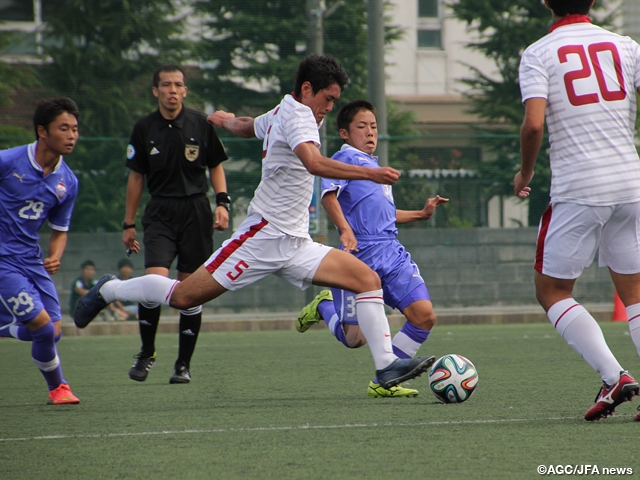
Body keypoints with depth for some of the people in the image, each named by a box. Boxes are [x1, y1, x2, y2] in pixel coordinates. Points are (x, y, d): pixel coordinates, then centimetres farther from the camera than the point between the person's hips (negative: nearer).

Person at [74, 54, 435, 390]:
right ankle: (110, 290, 15)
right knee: (184, 297, -7)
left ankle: (387, 365, -9)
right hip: (265, 235, -10)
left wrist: (227, 120, 64)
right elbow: (314, 163, -33)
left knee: (368, 279, -5)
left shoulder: (279, 114, 18)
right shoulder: (296, 115, -12)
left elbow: (246, 126, 41)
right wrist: (370, 173, -38)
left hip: (295, 246, 10)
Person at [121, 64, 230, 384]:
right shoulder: (144, 129, 4)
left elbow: (215, 166, 12)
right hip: (160, 213, 0)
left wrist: (222, 202, -2)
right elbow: (136, 176, 11)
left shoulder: (200, 124, 2)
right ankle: (146, 353, 3)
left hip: (196, 213, 0)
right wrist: (129, 224, 12)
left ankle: (184, 363, 12)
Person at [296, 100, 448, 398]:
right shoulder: (346, 157, 0)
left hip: (392, 253, 7)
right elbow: (329, 195, -17)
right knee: (355, 338, -7)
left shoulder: (374, 165, 26)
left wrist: (421, 214, 36)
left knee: (424, 315, -10)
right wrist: (345, 230, -31)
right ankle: (323, 307, 27)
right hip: (361, 255, -7)